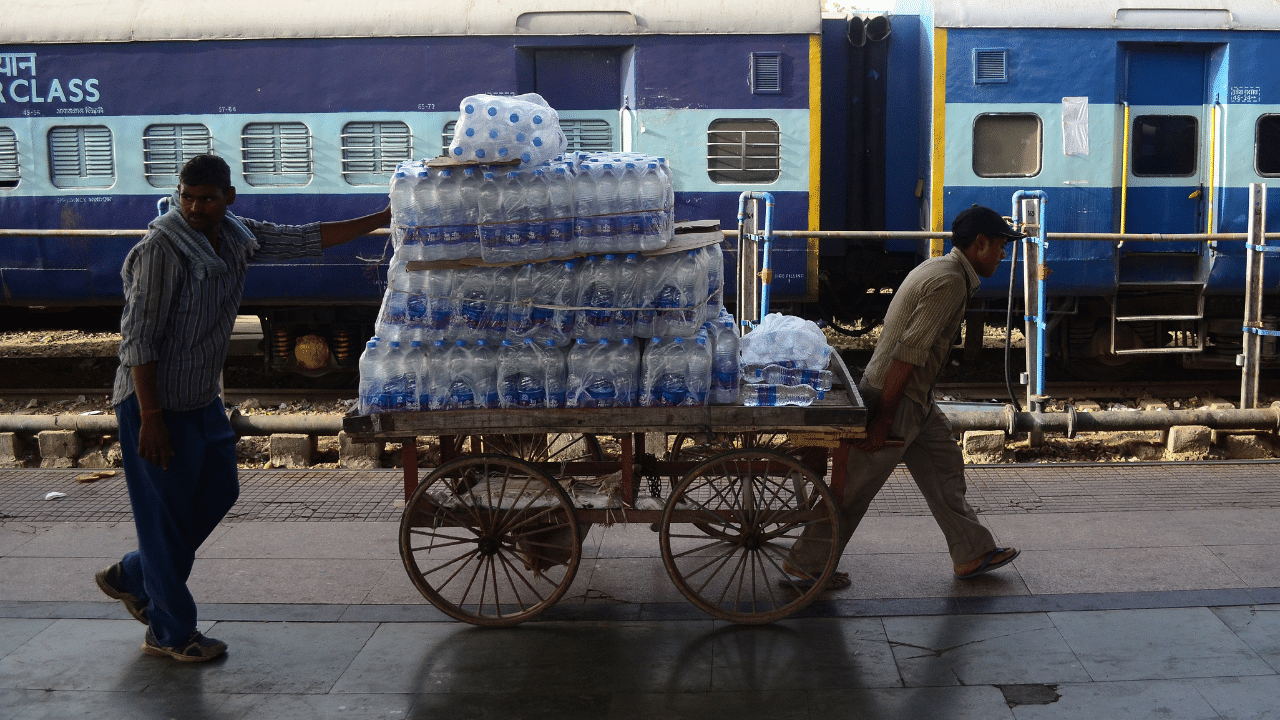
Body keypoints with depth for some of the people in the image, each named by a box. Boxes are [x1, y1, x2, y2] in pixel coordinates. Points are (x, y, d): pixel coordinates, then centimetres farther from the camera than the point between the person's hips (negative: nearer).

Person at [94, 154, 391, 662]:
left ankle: (131, 578, 36)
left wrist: (383, 219, 9)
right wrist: (151, 419, -23)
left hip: (203, 398, 9)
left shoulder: (238, 237, 2)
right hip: (156, 403, -8)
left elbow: (306, 239, 10)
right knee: (168, 514, 1)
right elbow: (138, 339, -21)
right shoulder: (161, 249, -21)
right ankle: (170, 633, 18)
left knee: (219, 491, 19)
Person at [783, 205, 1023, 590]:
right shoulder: (951, 282, -20)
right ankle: (803, 565, 12)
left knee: (944, 467, 18)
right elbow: (908, 352, -26)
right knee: (855, 487, 0)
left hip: (915, 398, 10)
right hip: (895, 399, -10)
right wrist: (882, 420, -25)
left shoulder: (939, 269, 12)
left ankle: (972, 554, 31)